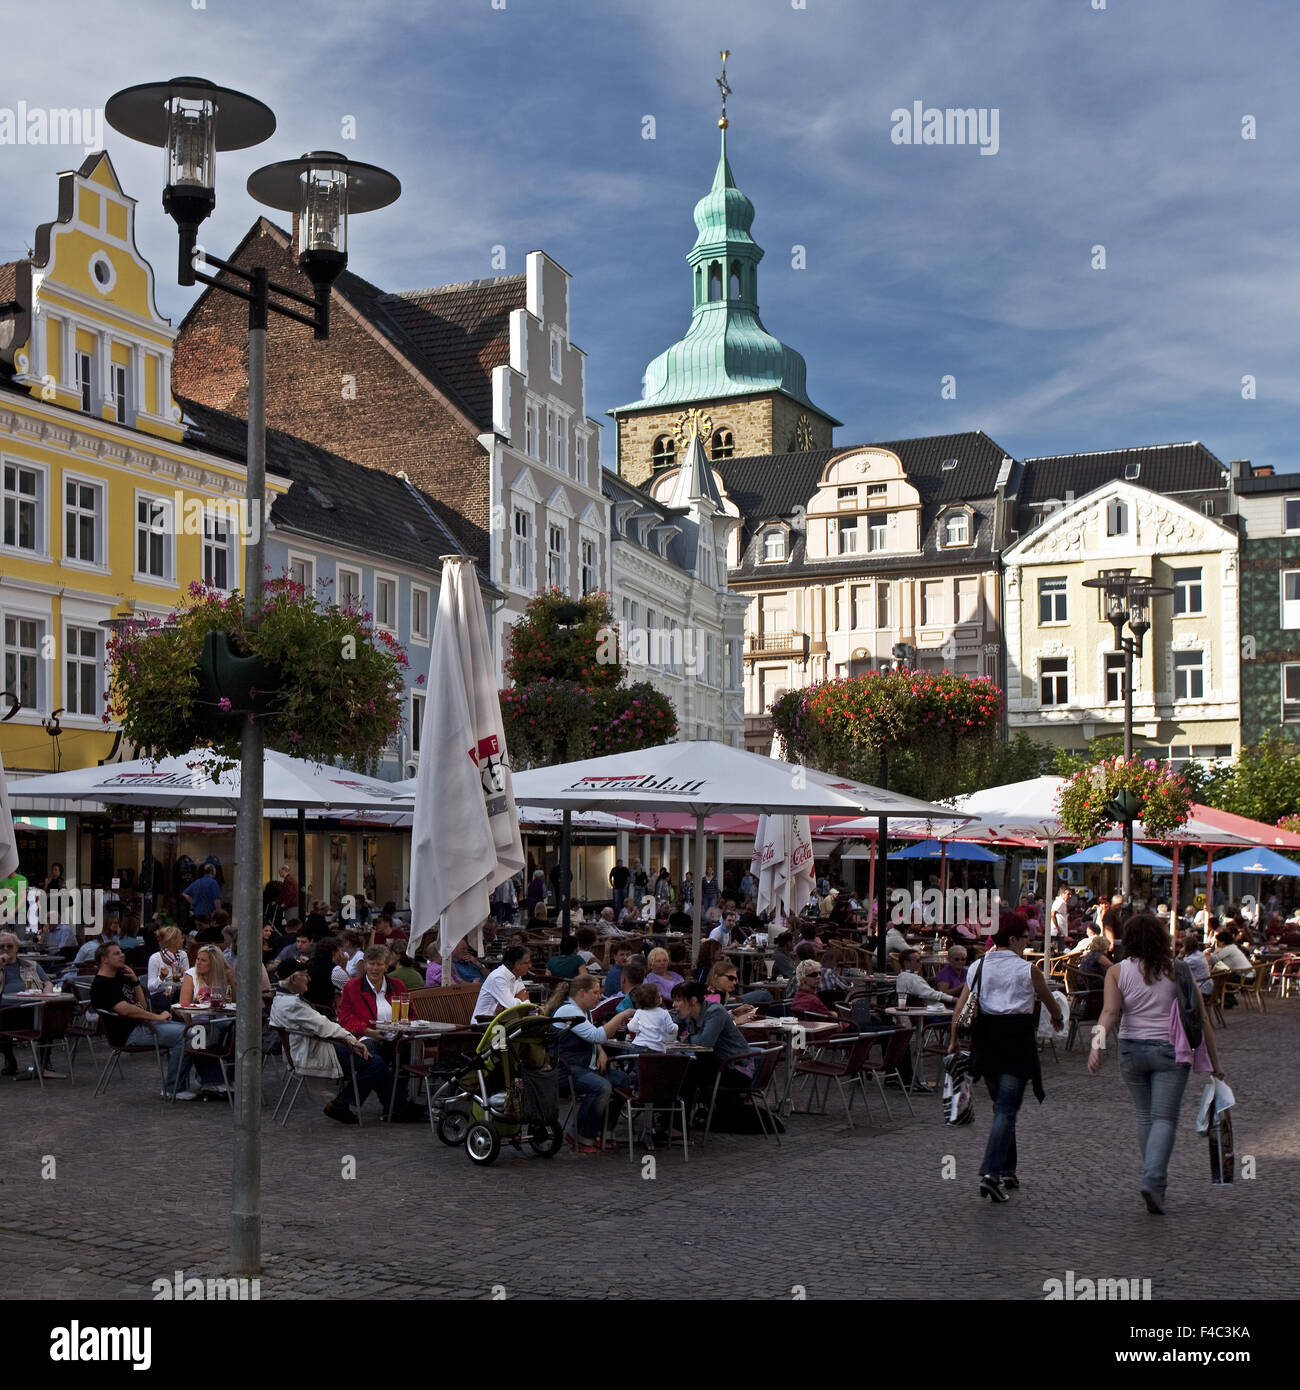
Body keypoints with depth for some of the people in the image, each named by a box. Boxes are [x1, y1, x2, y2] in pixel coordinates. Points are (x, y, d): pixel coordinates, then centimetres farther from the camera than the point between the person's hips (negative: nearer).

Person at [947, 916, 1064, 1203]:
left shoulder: (977, 967, 6)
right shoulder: (1027, 970, -5)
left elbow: (961, 1007, 2)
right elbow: (1049, 1000, 12)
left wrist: (954, 1040, 11)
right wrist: (1058, 1019, 33)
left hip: (985, 1039, 5)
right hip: (1017, 1040, -5)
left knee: (1002, 1105, 19)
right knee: (1007, 1109, -6)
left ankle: (1007, 1170, 22)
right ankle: (991, 1173, -18)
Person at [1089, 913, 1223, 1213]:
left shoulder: (1117, 971, -1)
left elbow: (1110, 1012, -15)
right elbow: (1200, 1018, -1)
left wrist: (1097, 1045, -23)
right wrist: (1214, 1058, 5)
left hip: (1131, 1050, 2)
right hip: (1170, 1051, -2)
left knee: (1145, 1117, 18)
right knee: (1165, 1119, 0)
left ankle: (1157, 1180, 26)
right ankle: (1152, 1180, -18)